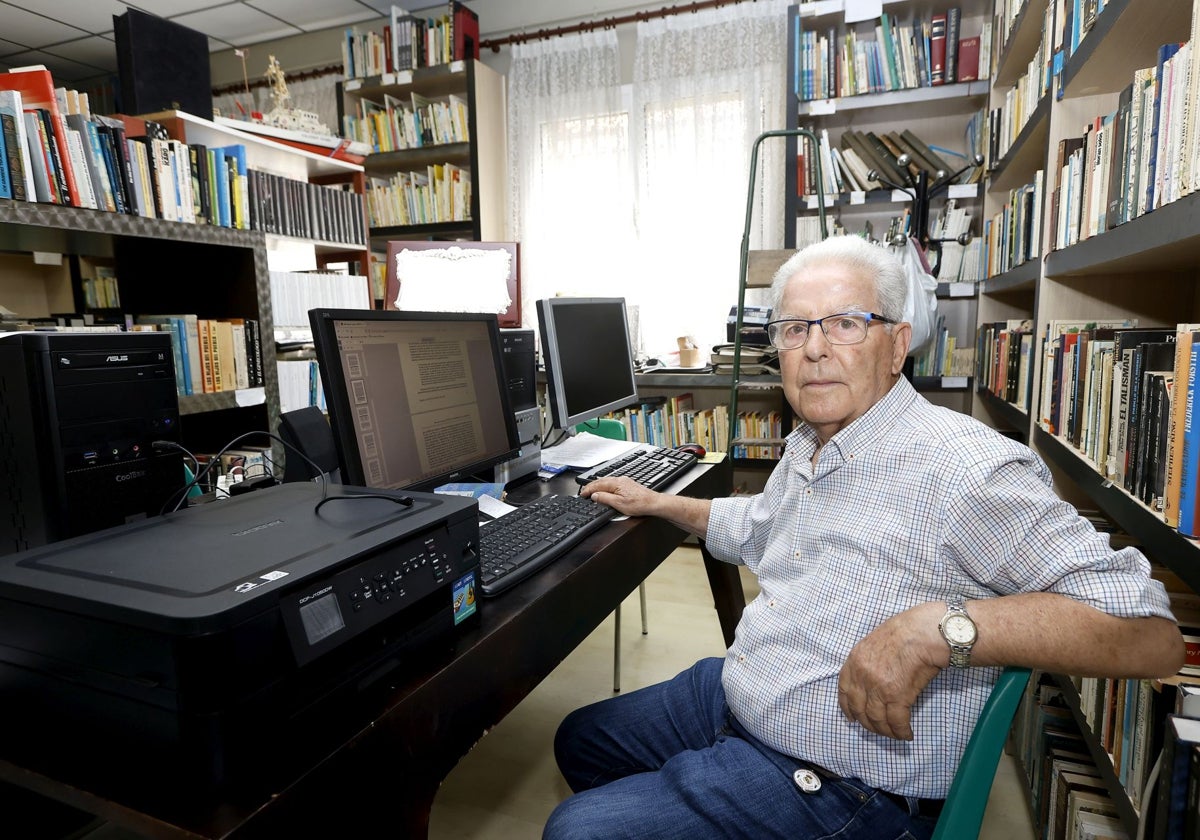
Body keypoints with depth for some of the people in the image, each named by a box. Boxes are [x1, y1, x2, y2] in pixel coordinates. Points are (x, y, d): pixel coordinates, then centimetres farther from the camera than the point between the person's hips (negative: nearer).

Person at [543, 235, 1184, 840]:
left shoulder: (965, 468, -24)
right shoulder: (806, 447, 7)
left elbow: (1152, 633, -28)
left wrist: (942, 626, -40)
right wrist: (657, 503, 23)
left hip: (839, 787, -8)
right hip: (728, 697, 9)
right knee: (580, 740, 21)